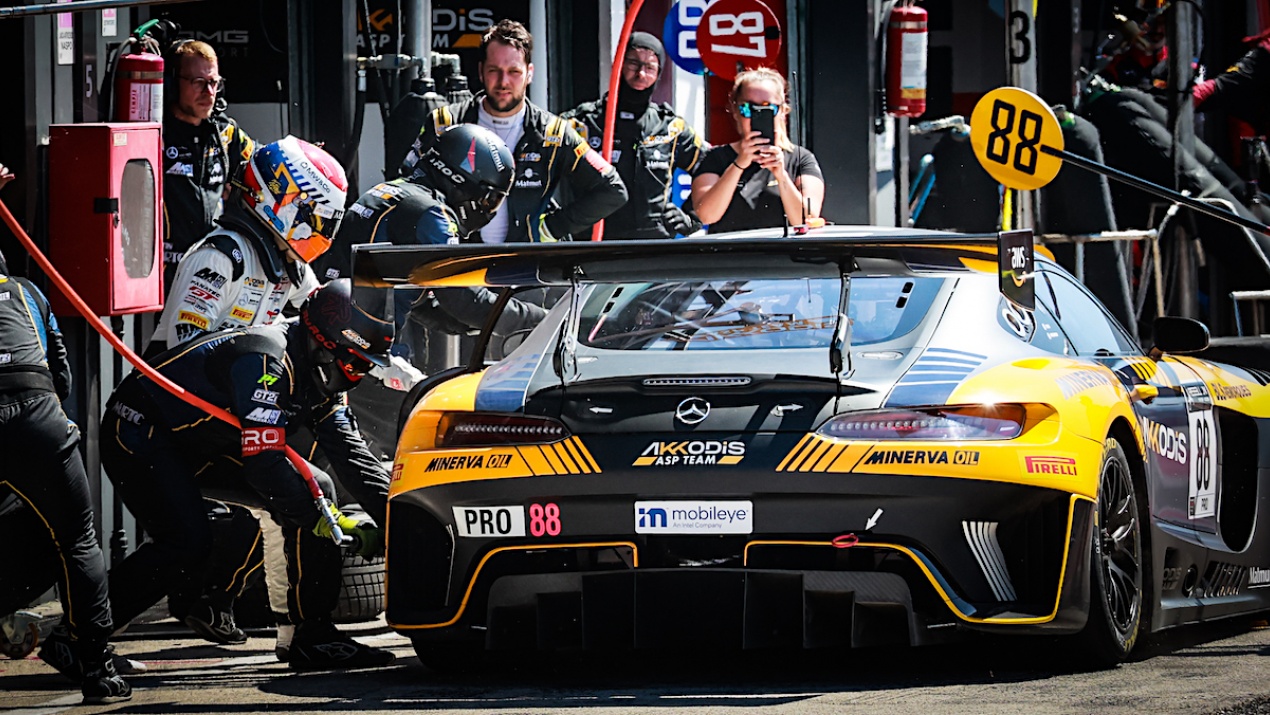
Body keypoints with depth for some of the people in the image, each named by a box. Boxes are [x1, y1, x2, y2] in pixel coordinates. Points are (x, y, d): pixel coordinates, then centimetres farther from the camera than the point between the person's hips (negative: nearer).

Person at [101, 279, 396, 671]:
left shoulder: (322, 375, 0)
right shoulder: (268, 362, -31)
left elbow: (351, 454, -2)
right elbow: (264, 462, -35)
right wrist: (325, 521, -31)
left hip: (202, 447, 10)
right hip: (139, 432, -10)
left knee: (315, 489, -3)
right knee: (186, 543, -27)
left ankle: (315, 637, -3)